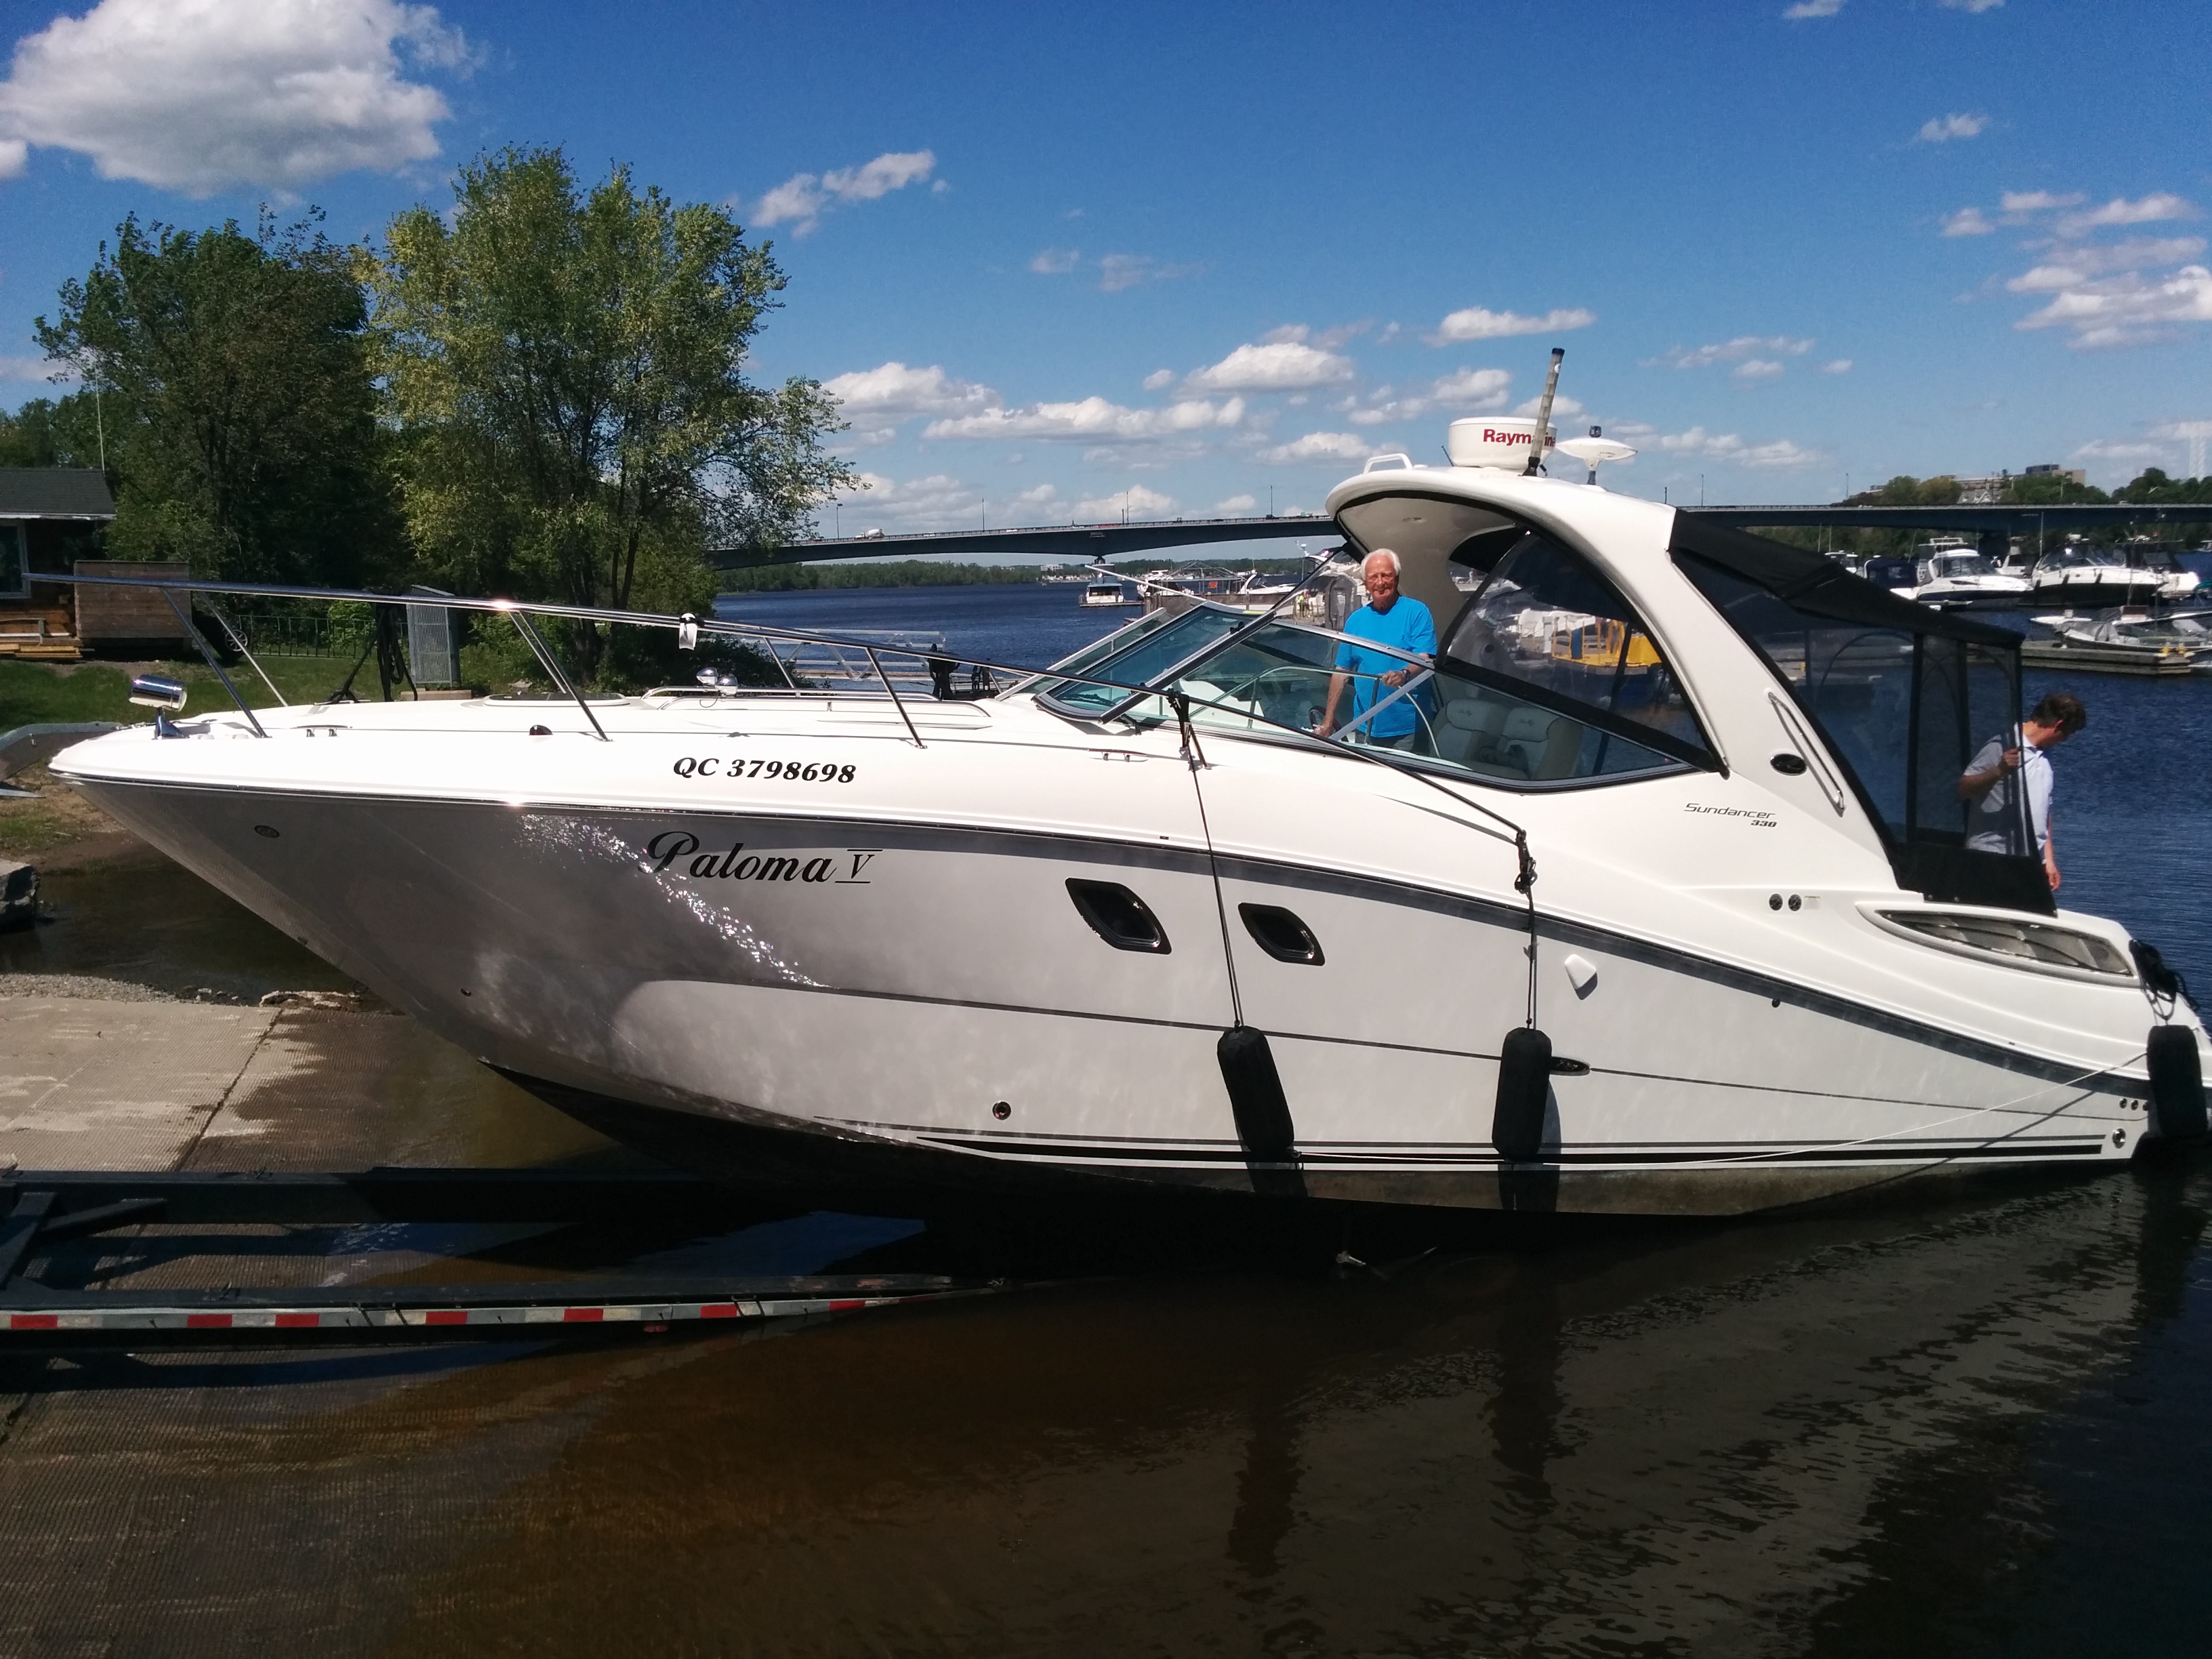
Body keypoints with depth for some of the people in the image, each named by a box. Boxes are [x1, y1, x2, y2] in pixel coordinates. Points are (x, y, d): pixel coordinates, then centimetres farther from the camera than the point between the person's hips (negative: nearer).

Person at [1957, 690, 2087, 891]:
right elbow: (1963, 790, -14)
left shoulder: (2043, 755, 17)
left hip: (2031, 863, 8)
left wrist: (2049, 860, 20)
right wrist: (1998, 771, -30)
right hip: (1992, 859, -7)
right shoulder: (2003, 747, -7)